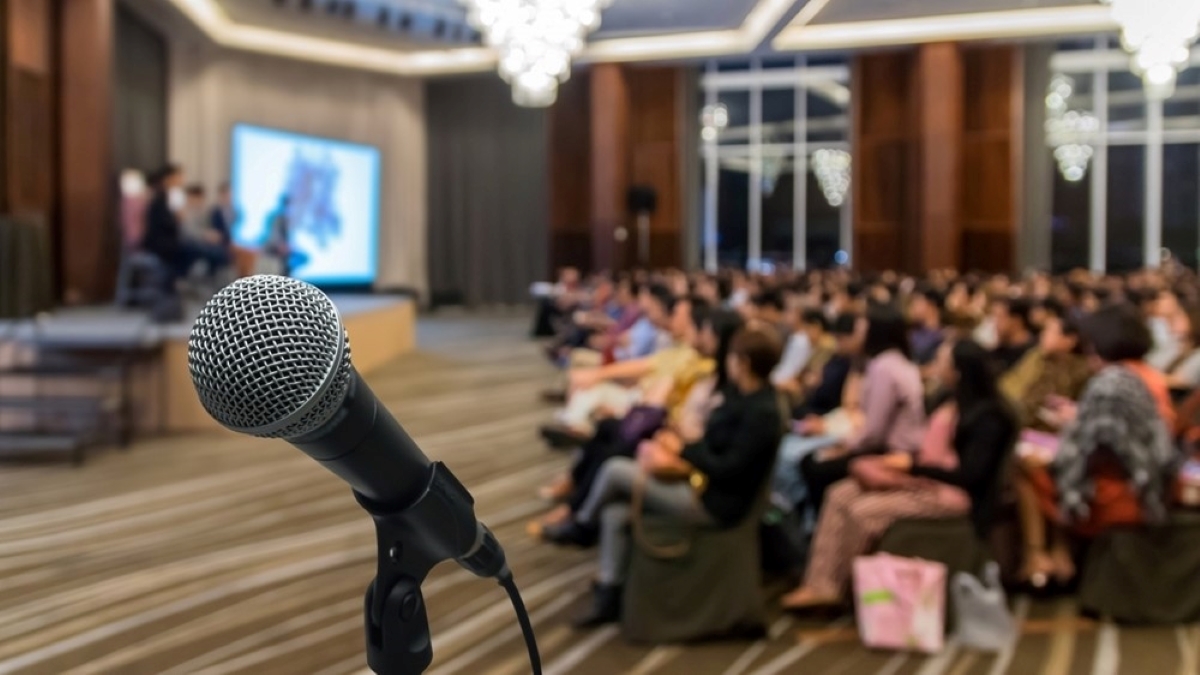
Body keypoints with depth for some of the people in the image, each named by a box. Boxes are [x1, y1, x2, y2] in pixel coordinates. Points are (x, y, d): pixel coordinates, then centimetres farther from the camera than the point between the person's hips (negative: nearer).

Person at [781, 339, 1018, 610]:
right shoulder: (954, 404, 11)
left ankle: (838, 584, 0)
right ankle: (820, 584, -10)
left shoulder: (987, 417, -16)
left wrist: (912, 465, -18)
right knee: (840, 494, -4)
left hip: (954, 493, -9)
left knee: (865, 510, -22)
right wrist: (903, 458, -2)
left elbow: (969, 476, -23)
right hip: (924, 478, 9)